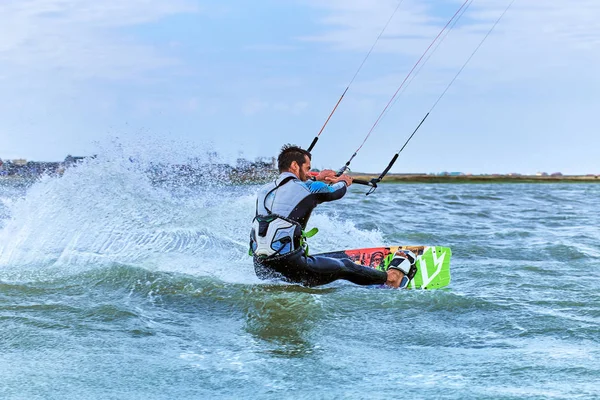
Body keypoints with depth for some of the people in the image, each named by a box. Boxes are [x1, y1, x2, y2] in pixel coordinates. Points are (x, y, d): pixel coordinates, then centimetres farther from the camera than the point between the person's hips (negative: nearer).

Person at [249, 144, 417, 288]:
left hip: (262, 271, 6)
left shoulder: (263, 190, 12)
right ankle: (393, 276, 34)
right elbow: (336, 192, 18)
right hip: (289, 265, -6)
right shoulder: (308, 188, -4)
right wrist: (343, 182, 42)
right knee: (345, 267, 15)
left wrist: (317, 180, 48)